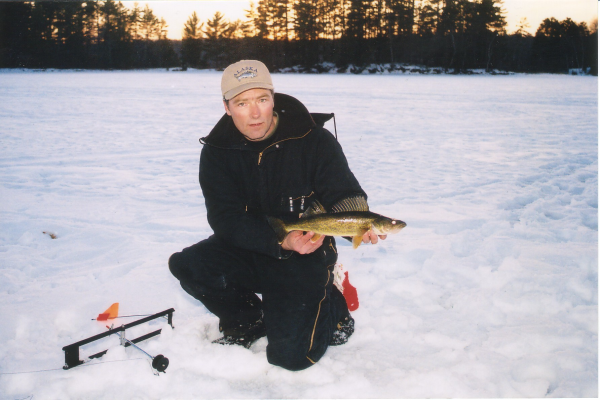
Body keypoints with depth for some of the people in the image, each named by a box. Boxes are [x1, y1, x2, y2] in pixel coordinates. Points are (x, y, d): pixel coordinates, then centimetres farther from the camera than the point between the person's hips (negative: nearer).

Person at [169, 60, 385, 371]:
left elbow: (345, 197, -8)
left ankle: (331, 308, 17)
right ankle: (248, 321, 5)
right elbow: (226, 219, -14)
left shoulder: (315, 140, -12)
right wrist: (279, 243, -31)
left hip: (305, 255, -3)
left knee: (291, 355, -18)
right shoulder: (217, 151, -6)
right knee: (187, 266, -23)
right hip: (246, 252, 4)